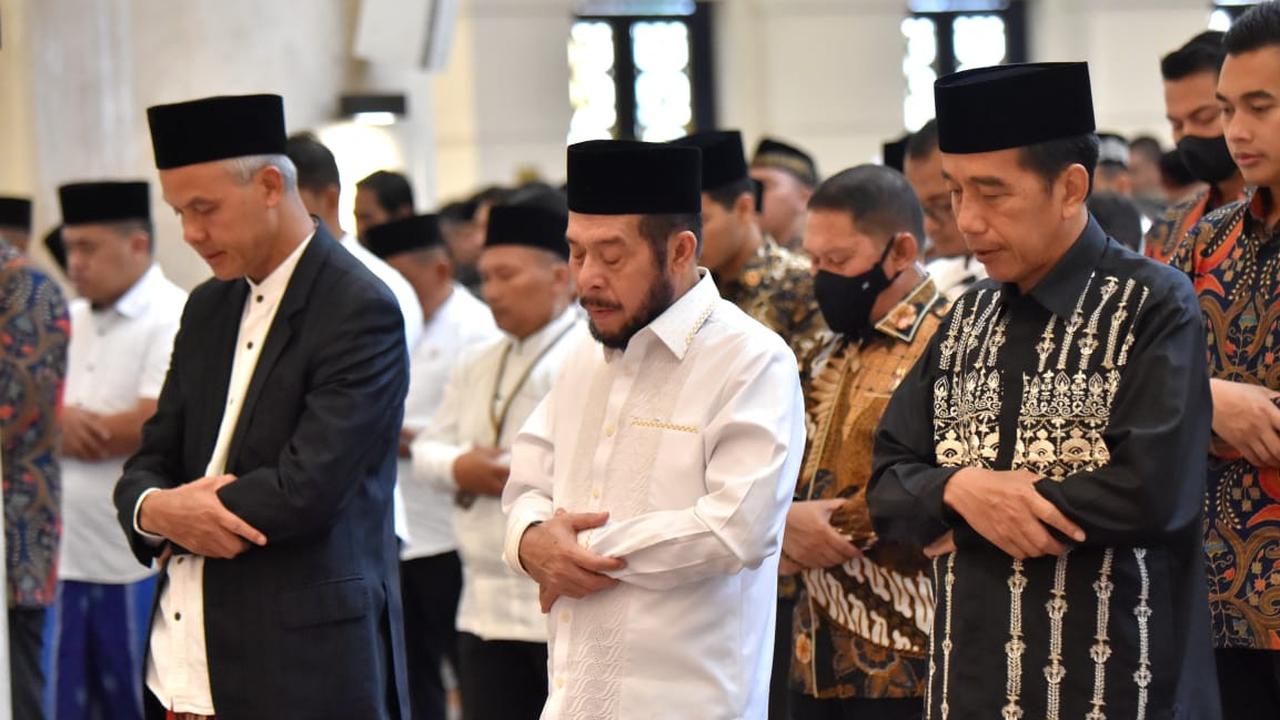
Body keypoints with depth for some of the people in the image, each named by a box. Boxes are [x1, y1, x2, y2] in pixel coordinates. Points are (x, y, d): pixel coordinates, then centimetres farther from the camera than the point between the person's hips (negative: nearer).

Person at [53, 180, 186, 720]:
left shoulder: (174, 319, -8)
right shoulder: (70, 321, 14)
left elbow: (155, 426, -18)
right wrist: (60, 417, -11)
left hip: (138, 566, -7)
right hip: (69, 556, 7)